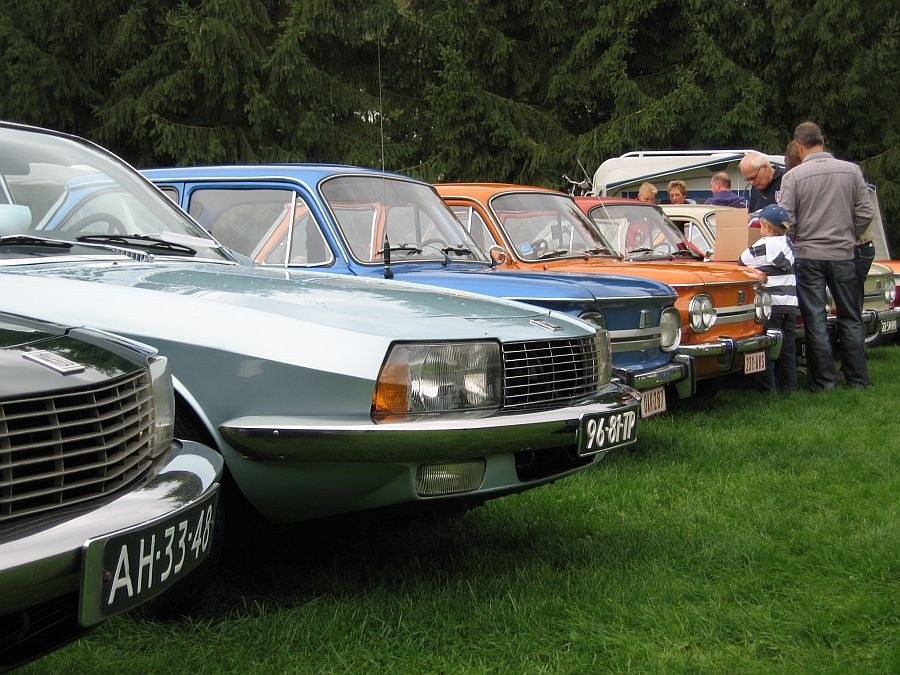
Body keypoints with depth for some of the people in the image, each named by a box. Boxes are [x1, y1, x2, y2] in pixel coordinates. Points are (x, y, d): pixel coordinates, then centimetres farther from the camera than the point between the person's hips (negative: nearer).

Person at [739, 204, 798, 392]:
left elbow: (742, 262, -2)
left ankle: (768, 389, -1)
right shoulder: (788, 244, 11)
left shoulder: (762, 247, -10)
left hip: (770, 305, -7)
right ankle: (790, 388, 15)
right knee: (787, 349, 11)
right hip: (790, 304, 7)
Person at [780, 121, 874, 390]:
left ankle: (824, 382, 5)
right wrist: (848, 238, 15)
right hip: (843, 256, 2)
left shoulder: (793, 176, -7)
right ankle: (857, 380, 15)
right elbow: (865, 213, 0)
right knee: (850, 319, 12)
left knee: (815, 320, 4)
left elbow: (786, 220, -9)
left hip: (808, 256, -2)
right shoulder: (851, 170, 0)